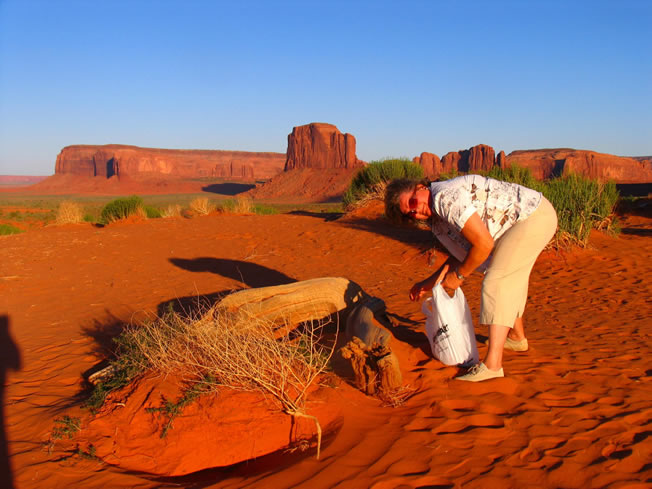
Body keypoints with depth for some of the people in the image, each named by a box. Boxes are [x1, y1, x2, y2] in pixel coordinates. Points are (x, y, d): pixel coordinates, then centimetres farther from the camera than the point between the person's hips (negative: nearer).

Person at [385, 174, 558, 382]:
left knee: (496, 282, -14)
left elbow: (484, 244, -24)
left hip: (534, 215, -10)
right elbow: (462, 253, 19)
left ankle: (492, 364, -16)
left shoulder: (446, 197, -23)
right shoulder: (439, 223, 8)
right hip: (534, 216, 10)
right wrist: (429, 283, 18)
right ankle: (517, 337, 44)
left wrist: (459, 275, -10)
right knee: (510, 277, 25)